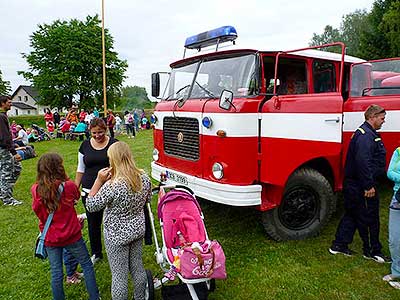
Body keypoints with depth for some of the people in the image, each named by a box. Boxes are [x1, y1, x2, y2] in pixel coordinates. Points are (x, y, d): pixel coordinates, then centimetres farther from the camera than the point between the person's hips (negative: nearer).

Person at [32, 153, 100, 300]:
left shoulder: (36, 190, -14)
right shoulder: (68, 185, -21)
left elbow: (37, 210, 3)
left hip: (50, 238, 3)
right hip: (71, 235, -2)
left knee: (56, 273, 17)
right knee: (87, 265, 17)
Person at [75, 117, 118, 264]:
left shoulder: (113, 144, -4)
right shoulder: (85, 145, 5)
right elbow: (81, 169, 12)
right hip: (89, 191, 3)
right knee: (93, 223, 14)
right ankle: (96, 253, 32)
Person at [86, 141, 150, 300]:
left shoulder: (112, 186, -29)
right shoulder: (144, 178, -10)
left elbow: (91, 206, -16)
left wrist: (99, 180, -16)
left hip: (117, 235, -6)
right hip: (138, 230, 6)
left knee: (119, 275, 11)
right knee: (137, 267, 23)